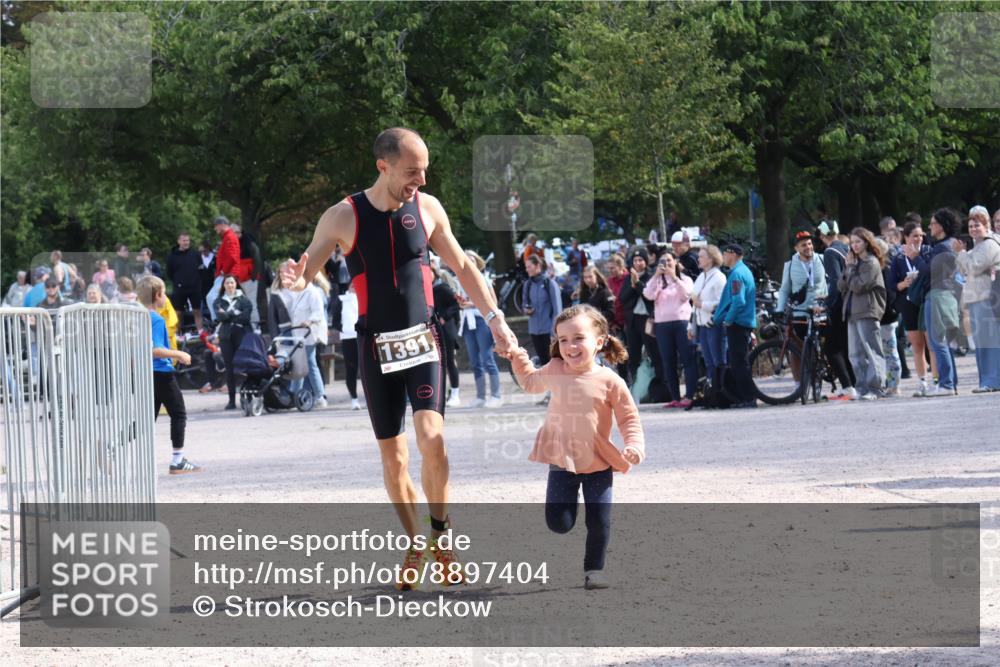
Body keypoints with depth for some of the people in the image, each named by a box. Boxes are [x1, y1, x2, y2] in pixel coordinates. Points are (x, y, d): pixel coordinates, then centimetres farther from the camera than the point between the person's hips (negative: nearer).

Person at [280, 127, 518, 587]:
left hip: (422, 340, 1)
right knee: (392, 456, 3)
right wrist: (297, 280, -29)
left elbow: (462, 267, 15)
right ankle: (414, 543, 21)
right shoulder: (343, 217, -6)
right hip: (377, 347, 0)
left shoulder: (427, 209, 2)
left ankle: (440, 531, -3)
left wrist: (494, 318, 11)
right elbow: (306, 271, -5)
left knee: (431, 436, -20)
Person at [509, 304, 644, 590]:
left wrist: (634, 446, -20)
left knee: (599, 523, 2)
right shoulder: (554, 371, -1)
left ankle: (594, 569, 22)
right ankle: (568, 501, 32)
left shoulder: (610, 381, -11)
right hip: (561, 462, 2)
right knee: (558, 523, -3)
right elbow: (530, 382, 22)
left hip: (598, 464, -2)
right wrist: (519, 360, 6)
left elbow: (629, 417, -4)